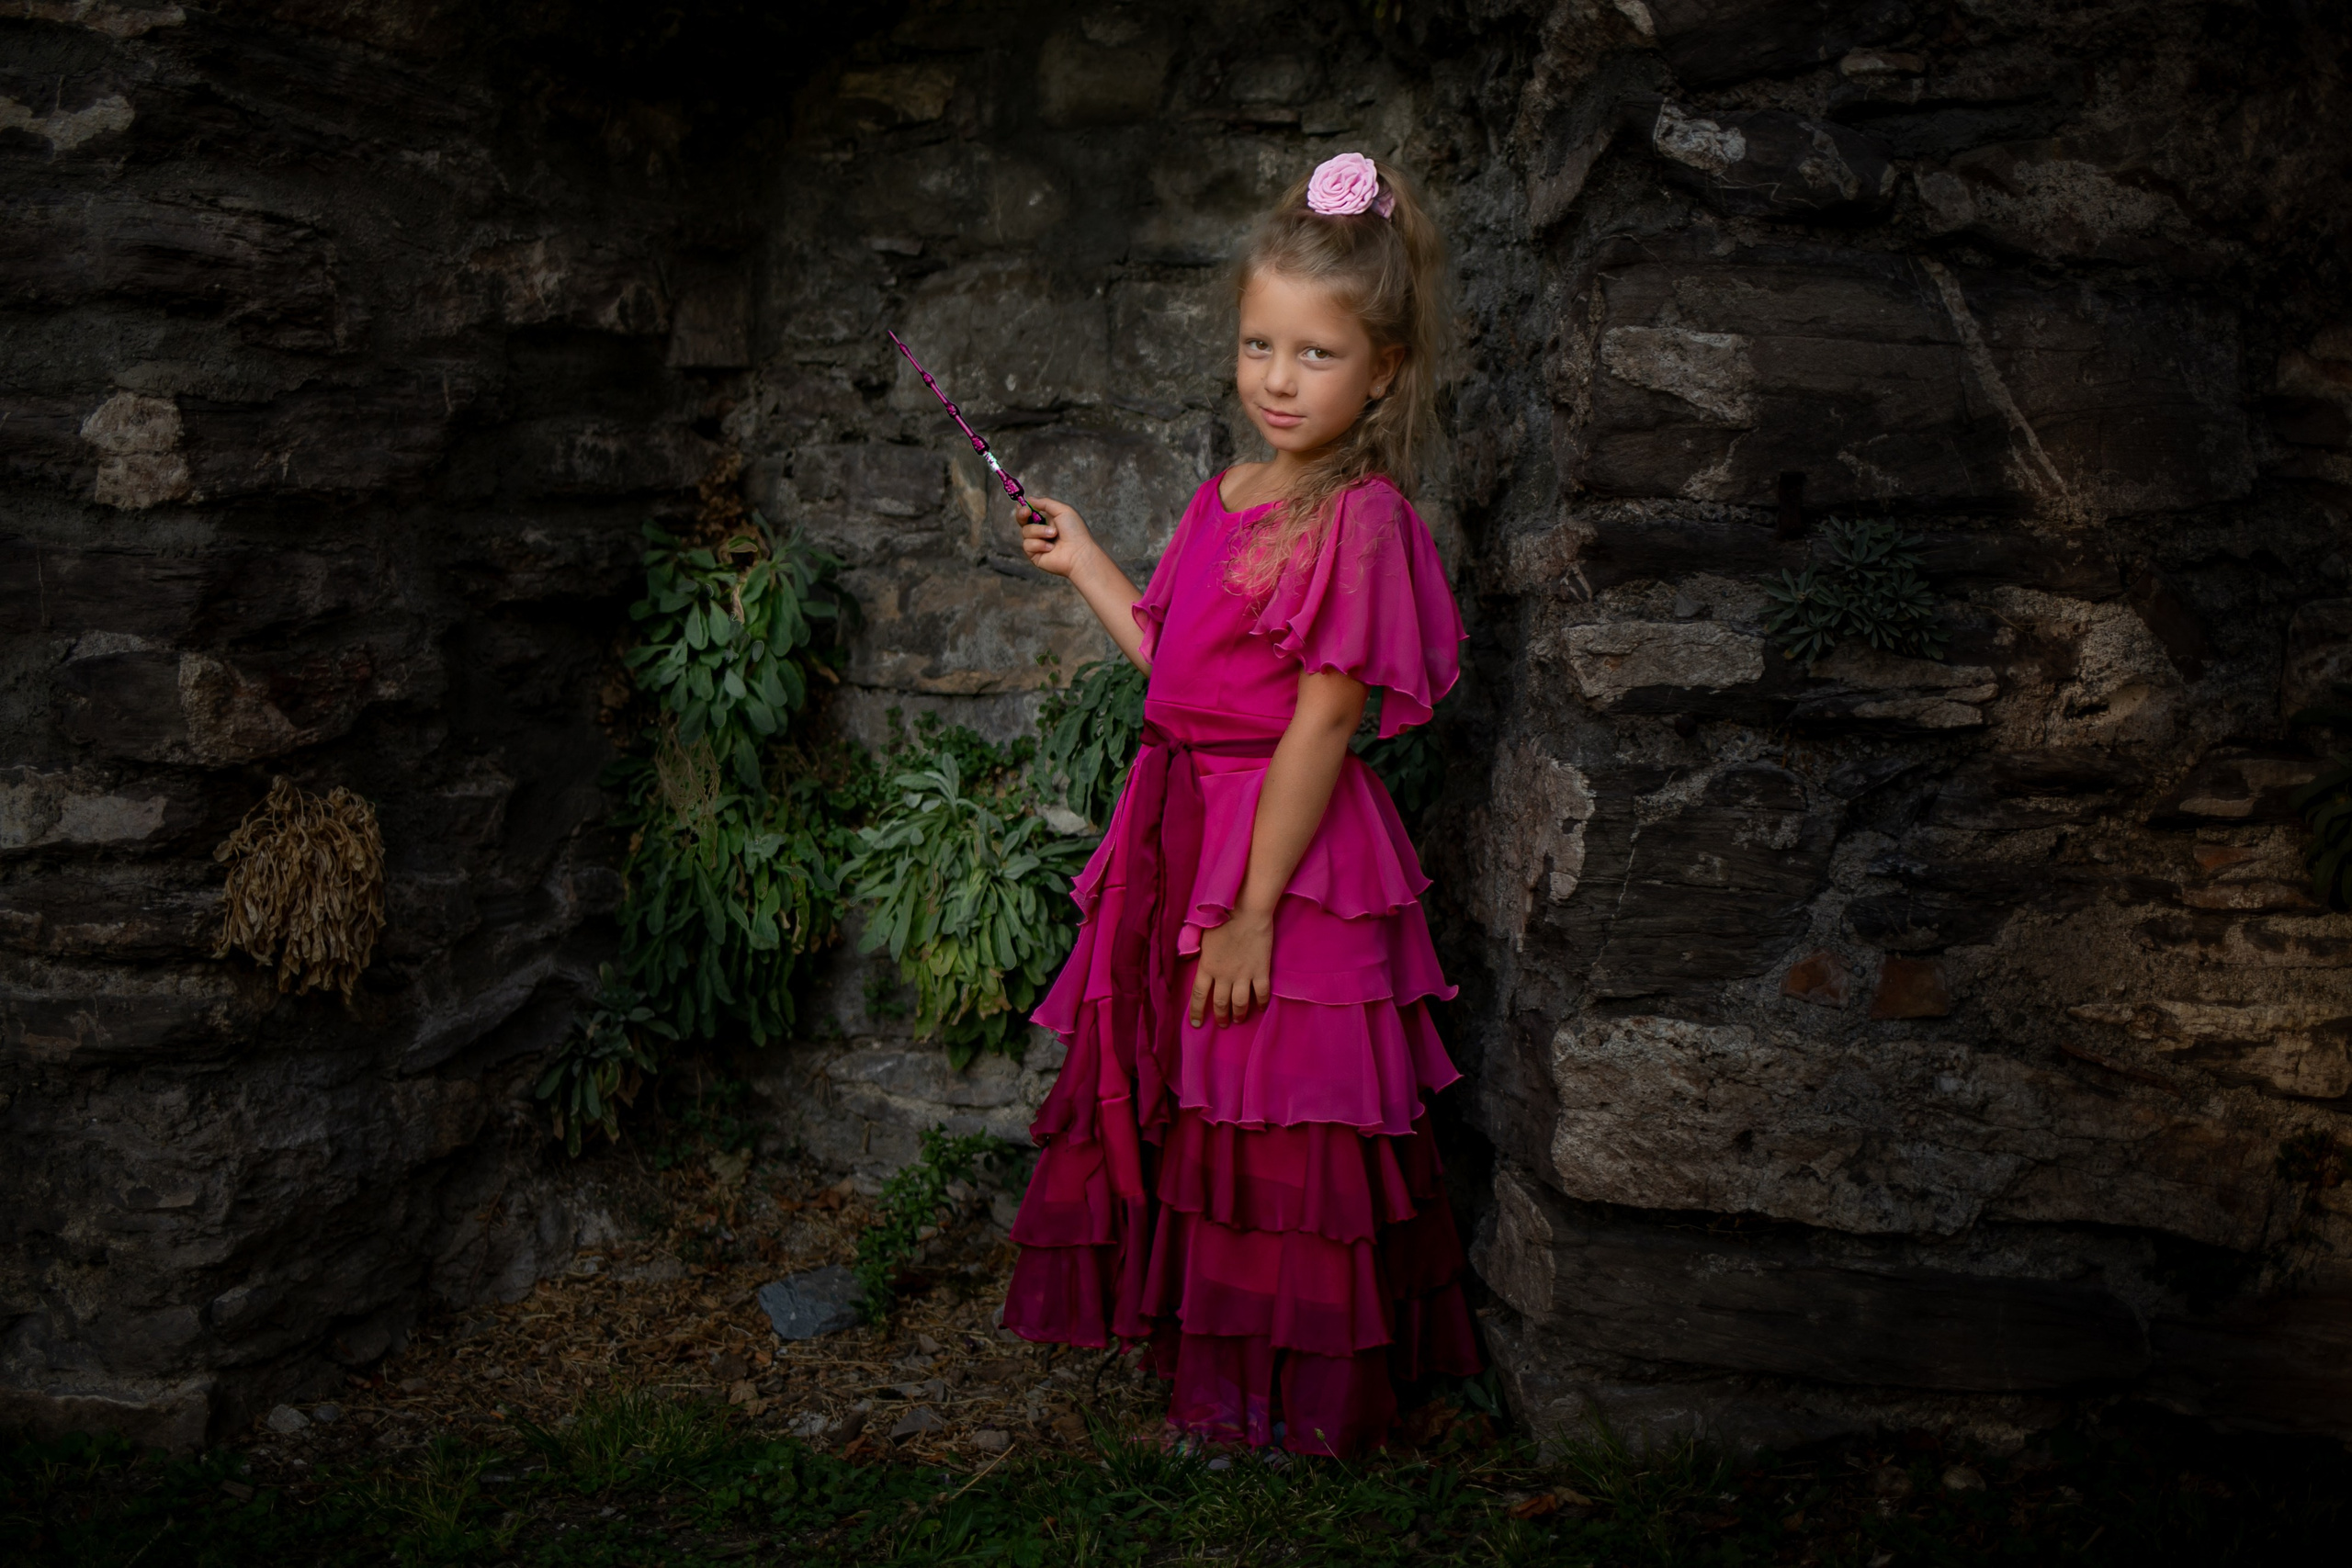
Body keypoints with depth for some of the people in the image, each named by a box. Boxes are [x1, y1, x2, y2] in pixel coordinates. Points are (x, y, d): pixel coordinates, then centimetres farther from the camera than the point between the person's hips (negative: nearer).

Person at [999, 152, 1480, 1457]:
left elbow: (1322, 722, -20)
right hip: (1184, 828, 9)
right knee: (1173, 1095, 19)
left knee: (1274, 1131, 5)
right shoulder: (1227, 500, 8)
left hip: (1290, 853, -8)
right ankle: (1198, 1339, 40)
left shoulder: (1361, 521, -18)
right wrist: (1085, 564, 22)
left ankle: (1286, 1396, 26)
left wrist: (1254, 911, -20)